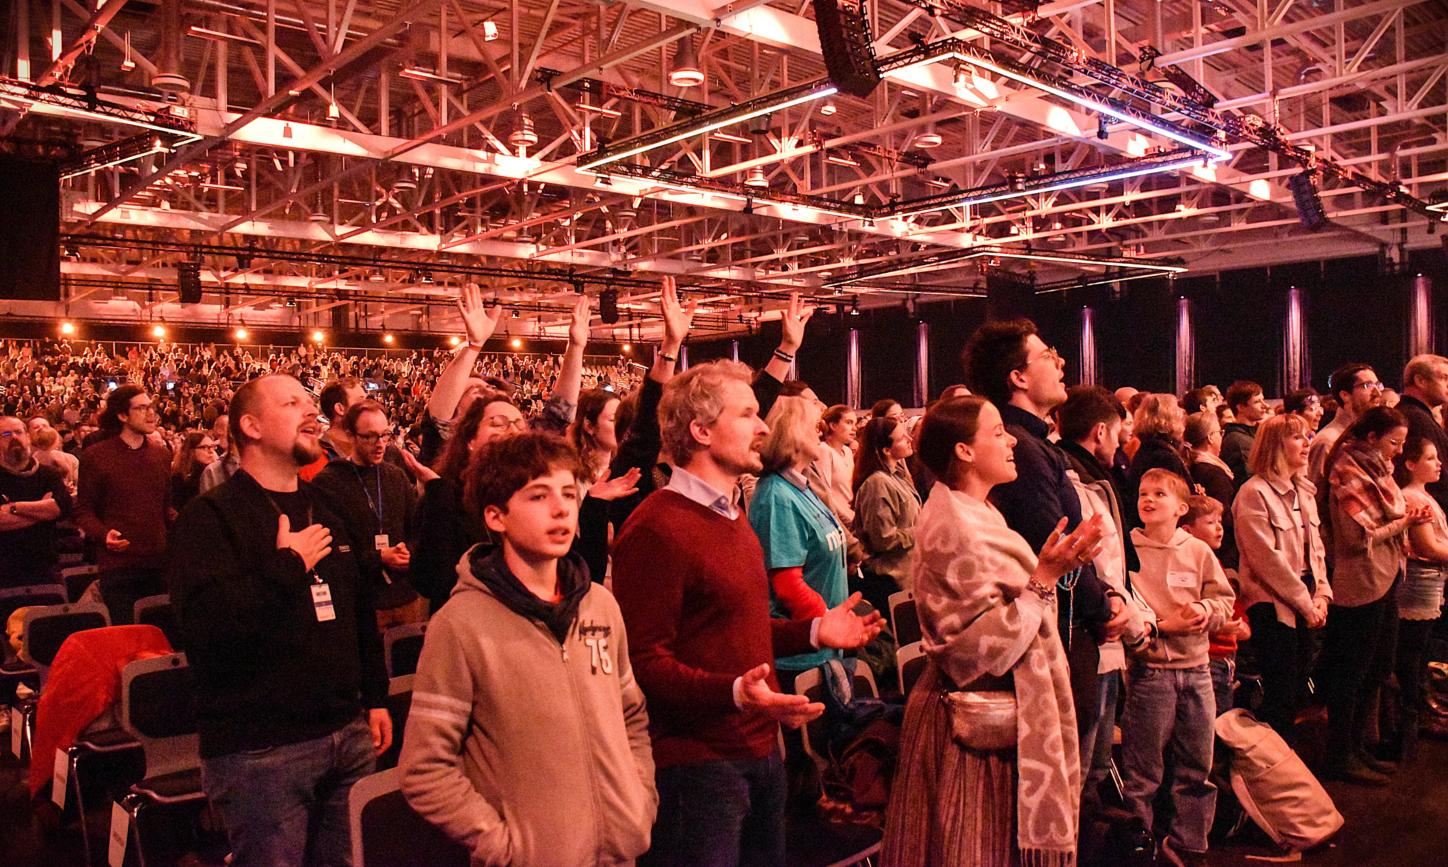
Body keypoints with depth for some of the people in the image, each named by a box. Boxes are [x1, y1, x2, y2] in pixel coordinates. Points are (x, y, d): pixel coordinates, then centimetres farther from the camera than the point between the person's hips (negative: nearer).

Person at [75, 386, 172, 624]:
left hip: (159, 562, 4)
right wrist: (103, 533, -18)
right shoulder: (95, 456, -2)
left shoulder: (161, 454, 11)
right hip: (118, 566, -4)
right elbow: (84, 510, 0)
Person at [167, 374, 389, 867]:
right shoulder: (210, 517, -8)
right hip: (259, 748, -6)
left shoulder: (330, 511, 14)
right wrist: (289, 563, -17)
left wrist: (375, 696, 18)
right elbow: (204, 626, -24)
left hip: (348, 734, 6)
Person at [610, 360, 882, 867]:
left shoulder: (729, 516, 15)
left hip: (759, 750, 9)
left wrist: (814, 632, 11)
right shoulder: (657, 529, -19)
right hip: (696, 764, -9)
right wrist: (735, 692, -34)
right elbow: (643, 661, -22)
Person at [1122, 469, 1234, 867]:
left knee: (1197, 768, 14)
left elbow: (1224, 599, 8)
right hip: (1149, 670, -4)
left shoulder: (1198, 551, 5)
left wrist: (1205, 610, -12)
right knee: (1142, 774, 2)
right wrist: (1162, 626, -18)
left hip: (1195, 669, 5)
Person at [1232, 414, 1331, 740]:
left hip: (1304, 606, 8)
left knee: (1298, 693, 13)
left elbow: (1316, 547, 14)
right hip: (1272, 606, -8)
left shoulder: (1305, 491, 13)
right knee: (1280, 696, -3)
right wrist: (1305, 602, -13)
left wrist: (1322, 594, 1)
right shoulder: (1254, 493, -13)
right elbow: (1268, 559, -17)